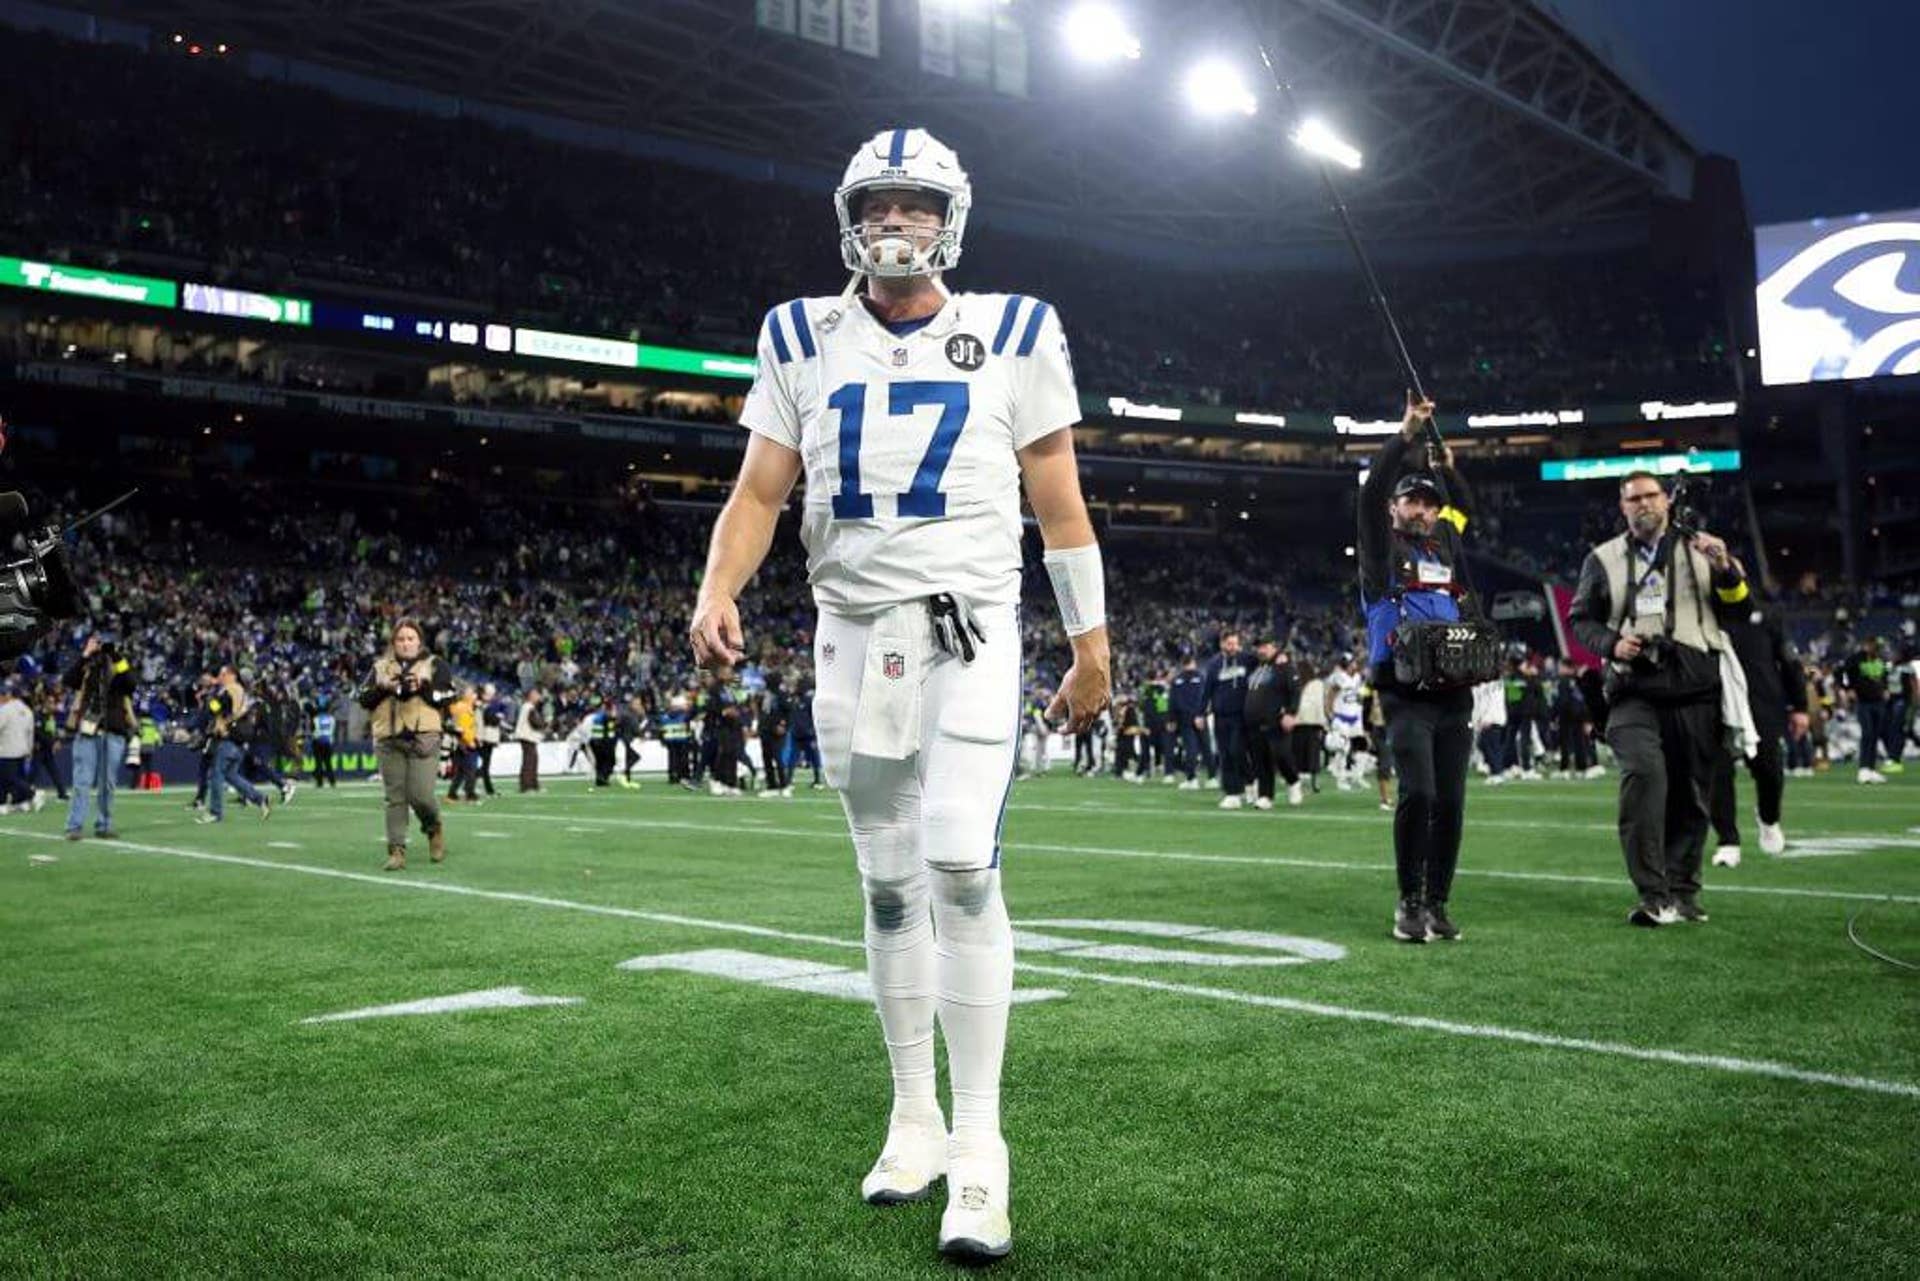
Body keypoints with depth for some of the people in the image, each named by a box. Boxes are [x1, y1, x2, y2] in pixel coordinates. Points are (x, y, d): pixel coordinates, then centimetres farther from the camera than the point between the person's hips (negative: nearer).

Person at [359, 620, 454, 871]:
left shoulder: (435, 665, 10)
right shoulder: (380, 667, 18)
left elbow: (448, 697, 0)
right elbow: (364, 698, 10)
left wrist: (422, 686, -12)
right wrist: (384, 688, -7)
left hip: (423, 739, -3)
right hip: (388, 740, 3)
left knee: (420, 794, -10)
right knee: (395, 797, 0)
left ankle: (434, 828, 20)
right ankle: (396, 850, 3)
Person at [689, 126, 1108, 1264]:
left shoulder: (1012, 335, 4)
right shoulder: (805, 340, 9)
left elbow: (1060, 504, 6)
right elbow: (760, 492, 6)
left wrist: (1093, 645, 5)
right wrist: (718, 594, -13)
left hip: (972, 626, -3)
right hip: (854, 631, 3)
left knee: (962, 866, -16)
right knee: (889, 883, 8)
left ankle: (979, 1147, -6)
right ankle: (915, 1117, 22)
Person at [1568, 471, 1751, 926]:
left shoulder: (1700, 549, 14)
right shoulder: (1603, 560, 11)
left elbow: (1739, 607, 12)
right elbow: (1580, 619, 15)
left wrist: (1726, 570, -8)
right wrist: (1611, 644, -4)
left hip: (1697, 693, 2)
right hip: (1635, 693, -2)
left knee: (1692, 794, 6)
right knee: (1643, 775, -23)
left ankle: (1683, 891, 22)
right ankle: (1654, 895, -20)